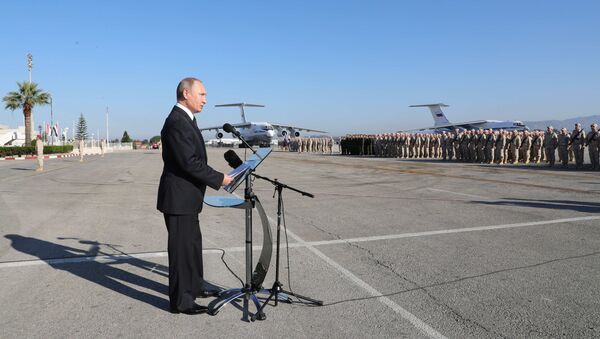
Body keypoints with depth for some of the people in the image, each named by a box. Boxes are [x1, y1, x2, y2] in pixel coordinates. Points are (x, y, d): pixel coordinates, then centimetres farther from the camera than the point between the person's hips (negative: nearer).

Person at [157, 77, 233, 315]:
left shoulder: (184, 120, 13)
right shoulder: (176, 122, -20)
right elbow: (190, 162, -25)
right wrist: (219, 179, -17)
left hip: (186, 197, 10)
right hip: (179, 197, -10)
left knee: (193, 244, 21)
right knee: (181, 248, 0)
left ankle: (194, 286, 36)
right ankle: (180, 300, 13)